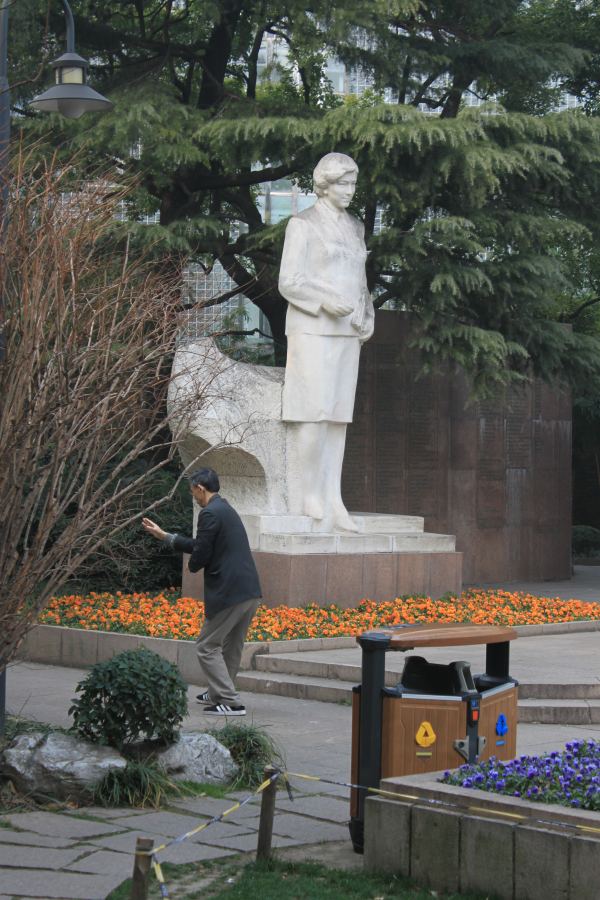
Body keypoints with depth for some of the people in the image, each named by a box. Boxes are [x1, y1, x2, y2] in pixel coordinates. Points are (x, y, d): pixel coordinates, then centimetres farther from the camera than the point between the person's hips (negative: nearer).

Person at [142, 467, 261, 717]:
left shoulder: (210, 513, -12)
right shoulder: (225, 509, 19)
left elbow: (201, 554, -14)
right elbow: (201, 545, 26)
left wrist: (192, 566, 9)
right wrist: (163, 535, 29)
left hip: (228, 593, -10)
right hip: (250, 592, 10)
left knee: (207, 647, -1)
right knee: (231, 646, 21)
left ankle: (230, 702, -6)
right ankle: (218, 693, 35)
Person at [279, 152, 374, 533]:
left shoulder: (355, 227, 16)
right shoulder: (303, 224, -3)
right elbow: (289, 282, -9)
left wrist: (368, 319, 3)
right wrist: (326, 301, -24)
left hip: (346, 332, 6)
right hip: (312, 329, -6)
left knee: (339, 415, 3)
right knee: (314, 412, -12)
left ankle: (334, 501, 4)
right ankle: (311, 496, -4)